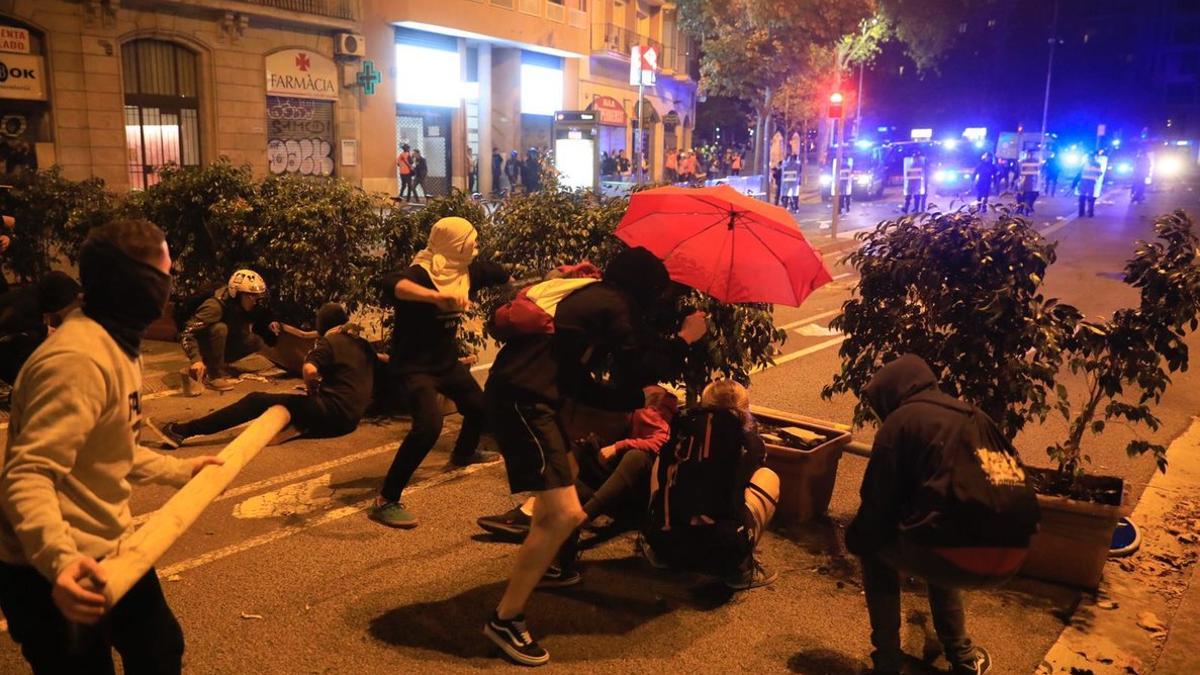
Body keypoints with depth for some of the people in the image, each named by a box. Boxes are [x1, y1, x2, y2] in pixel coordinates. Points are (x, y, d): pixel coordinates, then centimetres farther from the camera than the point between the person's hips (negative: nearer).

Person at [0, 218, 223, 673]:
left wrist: (181, 470, 25)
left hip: (111, 550, 10)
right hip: (56, 575, -10)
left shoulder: (120, 345, 8)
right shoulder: (78, 358, -27)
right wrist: (60, 560, -45)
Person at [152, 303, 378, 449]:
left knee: (256, 401, -6)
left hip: (332, 412, -8)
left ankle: (183, 431, -9)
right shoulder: (363, 345, 18)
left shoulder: (330, 341, -2)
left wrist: (311, 391, 1)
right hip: (350, 417, 8)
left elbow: (310, 369, -21)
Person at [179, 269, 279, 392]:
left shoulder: (242, 307, -10)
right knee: (220, 328, -35)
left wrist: (269, 326, -14)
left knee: (256, 342, -12)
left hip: (220, 346, 7)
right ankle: (214, 375, -25)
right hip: (202, 346, -7)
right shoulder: (215, 306, -31)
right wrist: (196, 359, -49)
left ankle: (216, 363, 0)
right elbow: (186, 334, -36)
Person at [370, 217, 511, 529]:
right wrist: (436, 296, -62)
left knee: (480, 406, 24)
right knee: (429, 424, -29)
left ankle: (464, 453, 58)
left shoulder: (468, 271, -4)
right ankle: (385, 501, -19)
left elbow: (502, 275, 16)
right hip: (413, 366, -9)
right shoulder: (420, 274, -27)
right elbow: (391, 284, -50)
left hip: (447, 361, 9)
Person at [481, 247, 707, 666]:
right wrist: (684, 340, 4)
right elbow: (635, 369, -6)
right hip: (522, 399, -11)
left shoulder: (593, 298, 23)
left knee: (563, 473, 33)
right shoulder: (615, 306, -5)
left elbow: (580, 385, 25)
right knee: (564, 513, -15)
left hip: (522, 392, 11)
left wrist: (641, 397, 28)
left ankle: (542, 565, 50)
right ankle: (505, 619, -5)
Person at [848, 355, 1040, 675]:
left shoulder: (902, 419, 4)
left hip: (959, 553, -7)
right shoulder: (975, 417, 23)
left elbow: (878, 501, 2)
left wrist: (855, 539, 23)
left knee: (874, 547, 21)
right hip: (1011, 555, 7)